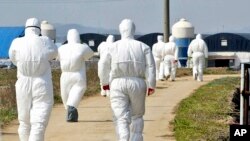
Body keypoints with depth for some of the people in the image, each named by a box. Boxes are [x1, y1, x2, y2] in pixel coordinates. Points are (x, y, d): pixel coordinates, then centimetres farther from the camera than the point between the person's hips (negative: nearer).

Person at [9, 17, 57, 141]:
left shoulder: (17, 43, -5)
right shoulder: (45, 42, -7)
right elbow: (53, 54, 16)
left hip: (23, 86, 2)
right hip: (42, 87, -2)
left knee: (24, 122, 18)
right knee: (39, 123, -5)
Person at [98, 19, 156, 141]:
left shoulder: (113, 46, 1)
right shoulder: (143, 47, 3)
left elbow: (103, 66, 2)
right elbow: (150, 66, -5)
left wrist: (105, 82, 16)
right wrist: (151, 85, -2)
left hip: (118, 84, -1)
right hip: (138, 84, 1)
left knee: (121, 118, -4)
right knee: (137, 116, 18)